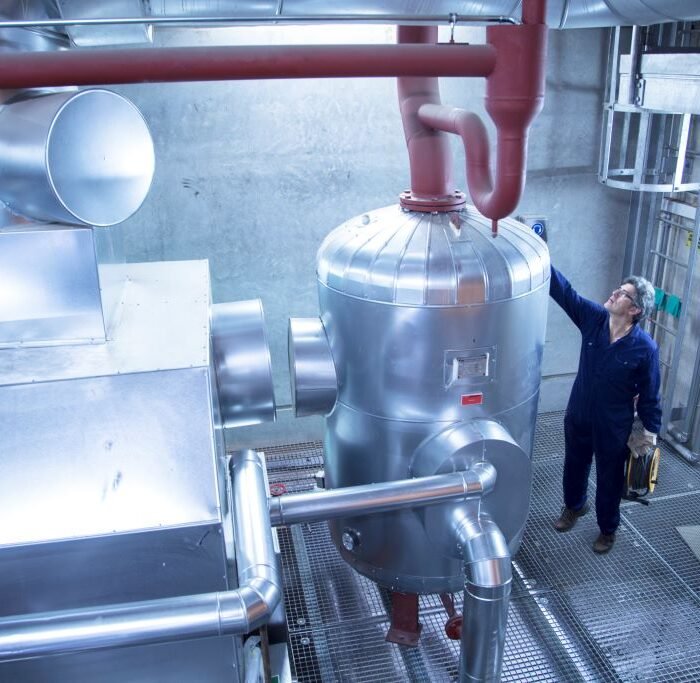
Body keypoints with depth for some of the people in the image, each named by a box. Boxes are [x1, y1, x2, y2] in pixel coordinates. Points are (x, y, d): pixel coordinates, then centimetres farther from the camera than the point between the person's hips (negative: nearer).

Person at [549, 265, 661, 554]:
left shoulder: (645, 348, -22)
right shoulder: (593, 318, -13)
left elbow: (649, 395, -12)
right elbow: (562, 289, -19)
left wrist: (649, 433, -5)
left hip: (613, 428, -4)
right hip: (578, 417, 4)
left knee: (609, 480, 17)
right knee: (574, 467, 25)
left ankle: (608, 528, 42)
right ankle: (574, 505, 55)